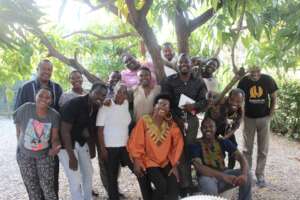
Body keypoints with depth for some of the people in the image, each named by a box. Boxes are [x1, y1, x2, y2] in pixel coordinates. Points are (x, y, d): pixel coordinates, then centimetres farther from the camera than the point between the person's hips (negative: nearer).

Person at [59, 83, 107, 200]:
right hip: (66, 144, -8)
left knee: (88, 172, 18)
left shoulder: (96, 108, -3)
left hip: (81, 142, 8)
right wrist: (72, 156, -25)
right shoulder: (74, 104, -25)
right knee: (75, 180, -8)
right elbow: (64, 131, -26)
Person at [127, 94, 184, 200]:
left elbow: (178, 143, 1)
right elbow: (135, 142, -8)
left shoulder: (171, 124, -3)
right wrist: (137, 162, -12)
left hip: (165, 162, 3)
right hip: (149, 161, -3)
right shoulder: (144, 121, -13)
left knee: (174, 185, -18)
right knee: (161, 185, -22)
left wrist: (175, 165, -1)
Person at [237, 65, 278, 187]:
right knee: (247, 149, 8)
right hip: (249, 118, 0)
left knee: (263, 150, 6)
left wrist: (270, 115, -5)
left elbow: (273, 98, 0)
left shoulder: (268, 80, -10)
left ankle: (260, 175, 18)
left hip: (264, 118, 0)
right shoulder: (244, 81, -11)